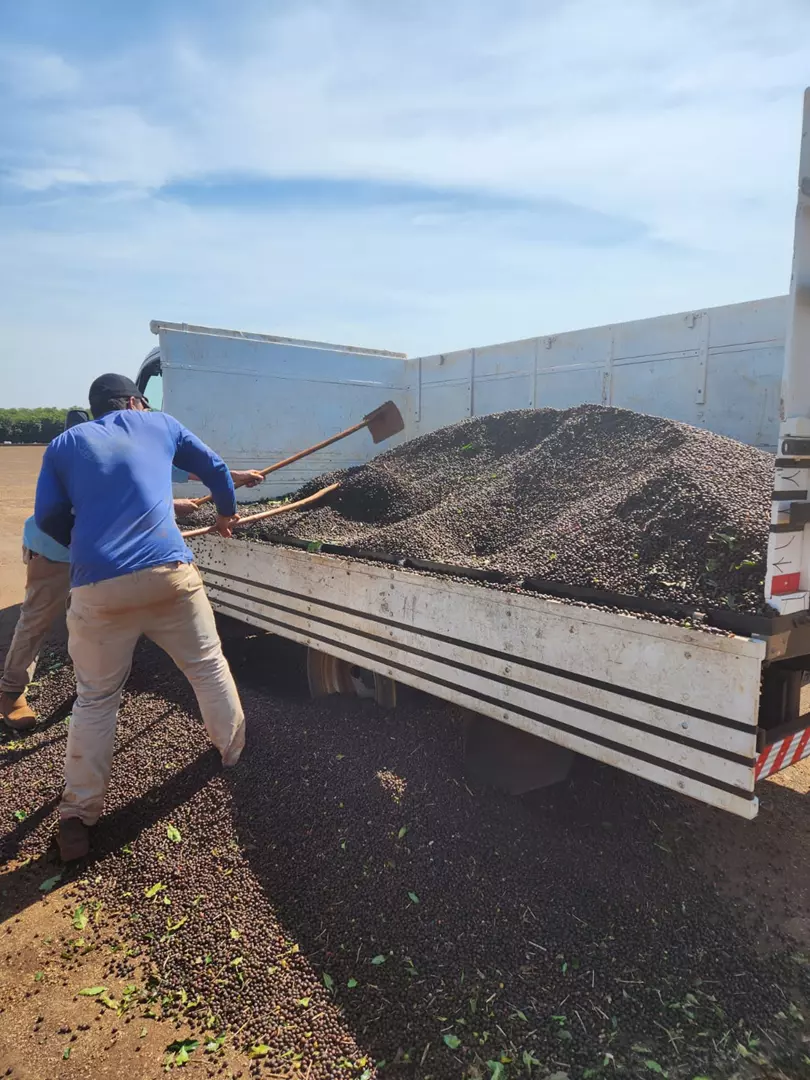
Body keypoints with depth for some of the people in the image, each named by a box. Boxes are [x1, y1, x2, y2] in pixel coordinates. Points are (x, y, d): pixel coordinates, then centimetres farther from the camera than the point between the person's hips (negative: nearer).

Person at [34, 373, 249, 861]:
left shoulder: (65, 444, 17)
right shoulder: (159, 424, 18)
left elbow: (49, 516, 8)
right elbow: (214, 467, 25)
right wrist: (227, 511, 44)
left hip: (97, 587, 1)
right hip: (168, 571, 0)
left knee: (96, 699, 15)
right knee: (209, 667, 20)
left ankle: (78, 816, 19)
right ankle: (236, 752, 37)